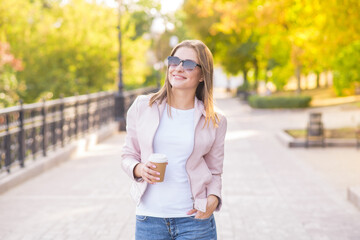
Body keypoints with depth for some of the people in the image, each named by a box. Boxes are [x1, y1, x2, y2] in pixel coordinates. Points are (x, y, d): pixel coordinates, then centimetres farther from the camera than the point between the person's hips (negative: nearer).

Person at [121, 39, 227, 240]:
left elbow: (215, 172, 9)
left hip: (194, 219, 0)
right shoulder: (143, 107, 3)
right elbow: (128, 155, 10)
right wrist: (139, 169, -11)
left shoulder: (215, 122, 3)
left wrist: (213, 199, -9)